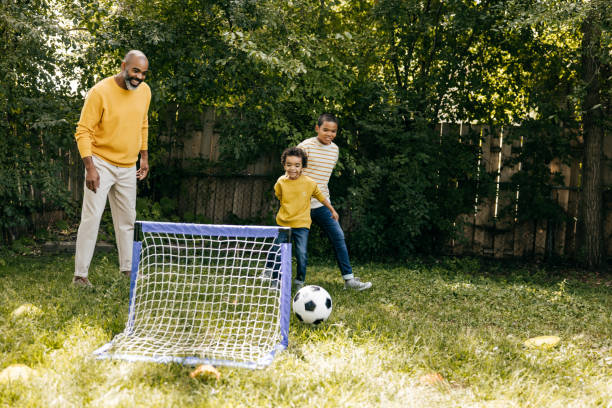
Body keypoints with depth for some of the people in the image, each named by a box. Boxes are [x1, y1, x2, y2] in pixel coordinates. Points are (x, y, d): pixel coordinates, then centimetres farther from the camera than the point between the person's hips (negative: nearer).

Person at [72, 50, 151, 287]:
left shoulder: (145, 91, 3)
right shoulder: (100, 92, -16)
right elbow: (83, 132, -15)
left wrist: (144, 157, 15)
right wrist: (90, 168, -21)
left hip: (128, 168, 6)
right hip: (101, 164, -6)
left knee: (127, 219, 13)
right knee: (91, 217, -9)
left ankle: (128, 268, 25)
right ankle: (80, 275, -4)